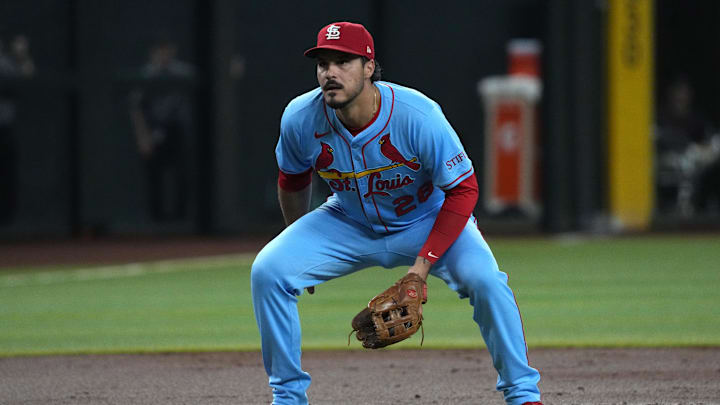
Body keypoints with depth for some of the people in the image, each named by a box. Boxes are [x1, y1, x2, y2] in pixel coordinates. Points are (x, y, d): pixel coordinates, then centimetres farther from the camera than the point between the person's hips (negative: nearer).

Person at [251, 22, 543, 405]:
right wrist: (300, 247, 13)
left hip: (425, 221, -3)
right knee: (268, 271, -16)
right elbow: (292, 181, 1)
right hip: (348, 223, 3)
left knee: (484, 279, -28)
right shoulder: (300, 119, -21)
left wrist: (423, 265, -27)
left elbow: (463, 190, -23)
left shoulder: (418, 115, -32)